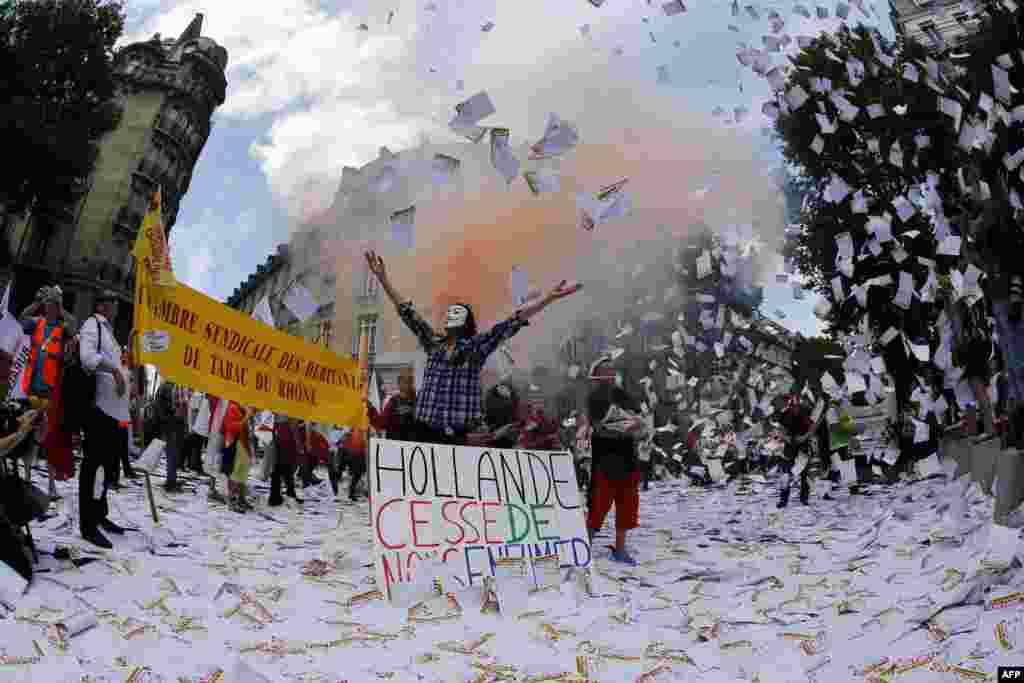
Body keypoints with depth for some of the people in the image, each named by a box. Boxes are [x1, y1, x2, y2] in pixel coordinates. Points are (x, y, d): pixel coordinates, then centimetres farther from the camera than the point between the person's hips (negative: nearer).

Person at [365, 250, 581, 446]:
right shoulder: (433, 342, 13)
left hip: (460, 432, -3)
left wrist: (550, 297, -5)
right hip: (428, 429, 3)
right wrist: (383, 278, 13)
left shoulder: (477, 345, 5)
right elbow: (407, 313, 14)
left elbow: (514, 322, 0)